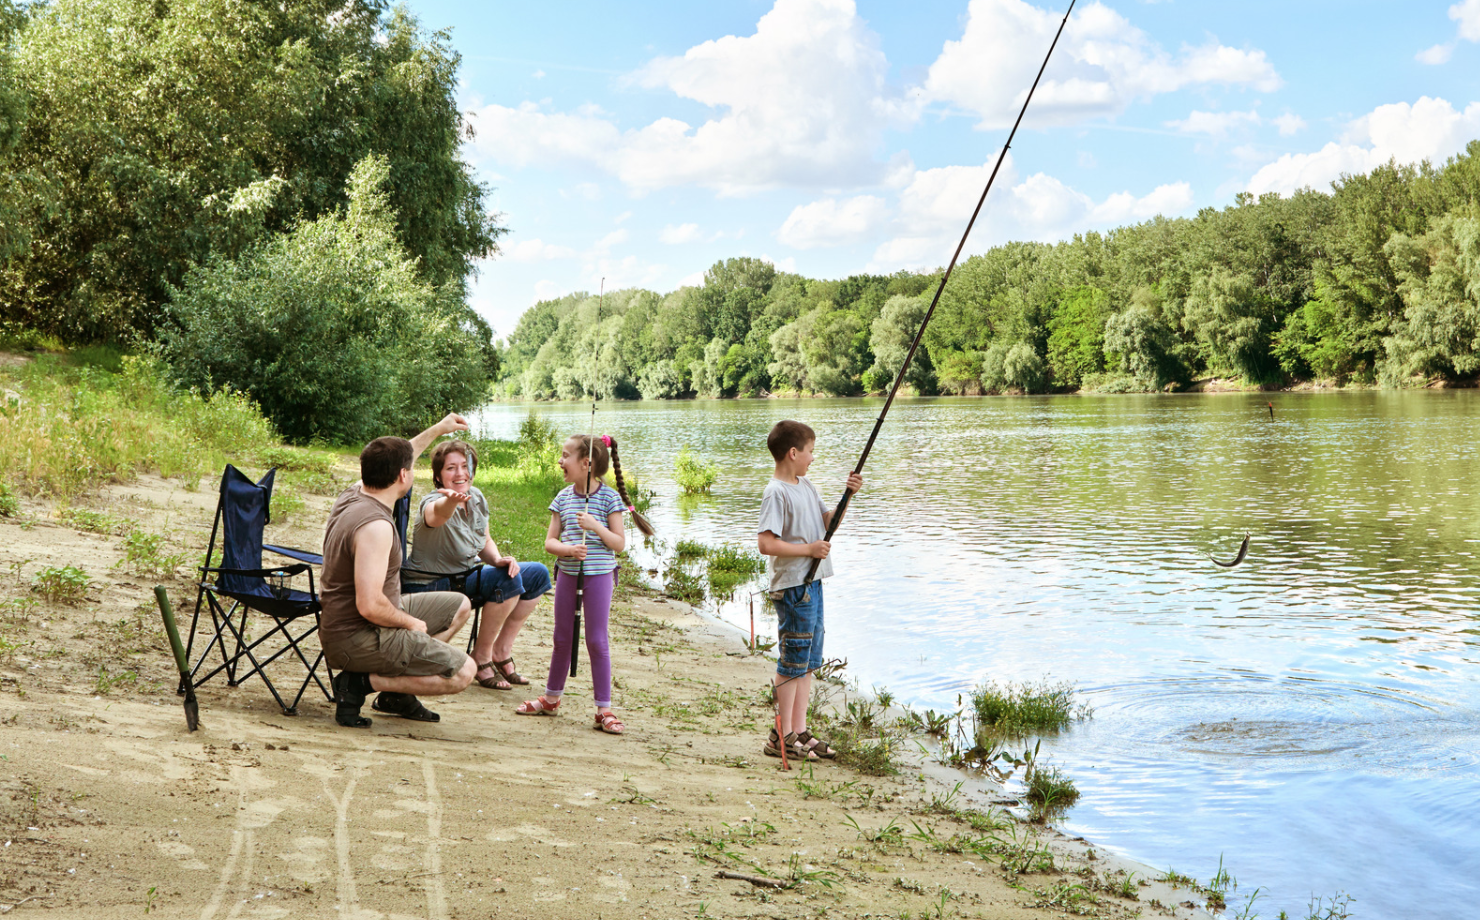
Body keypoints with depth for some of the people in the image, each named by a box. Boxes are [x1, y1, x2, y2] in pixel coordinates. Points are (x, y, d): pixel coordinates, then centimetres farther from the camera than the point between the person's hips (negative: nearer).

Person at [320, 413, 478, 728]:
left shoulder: (353, 494, 2)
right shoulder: (375, 525, -28)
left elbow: (391, 464, 25)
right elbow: (370, 605, -33)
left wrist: (438, 429, 33)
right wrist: (410, 623, -14)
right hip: (357, 639, -10)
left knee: (460, 606, 21)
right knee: (463, 672, -14)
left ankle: (396, 694, 18)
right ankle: (360, 683, -8)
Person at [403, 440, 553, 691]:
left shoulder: (477, 497, 0)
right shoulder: (433, 503, -24)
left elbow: (484, 541, 13)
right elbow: (437, 514, -51)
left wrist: (498, 559, -9)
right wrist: (451, 500, -75)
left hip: (467, 575, 9)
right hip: (431, 586, -8)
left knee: (538, 574, 5)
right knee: (509, 580, -27)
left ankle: (501, 650, 9)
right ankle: (481, 658, -13)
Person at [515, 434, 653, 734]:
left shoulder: (608, 497, -8)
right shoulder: (563, 498, 4)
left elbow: (620, 543, -9)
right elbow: (550, 541, 3)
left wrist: (595, 526, -22)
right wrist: (566, 548, -17)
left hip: (599, 575, -4)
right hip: (567, 574, 4)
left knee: (597, 641, -3)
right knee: (562, 638, 15)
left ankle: (604, 709, 5)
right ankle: (551, 697, 31)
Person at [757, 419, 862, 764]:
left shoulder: (806, 486, 13)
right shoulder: (776, 493, -15)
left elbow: (827, 521, 21)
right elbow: (766, 544, -22)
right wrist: (808, 548, -17)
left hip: (812, 583, 9)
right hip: (791, 587, -9)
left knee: (808, 661, 13)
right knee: (792, 662, -2)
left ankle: (800, 730, 20)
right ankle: (783, 736, 6)